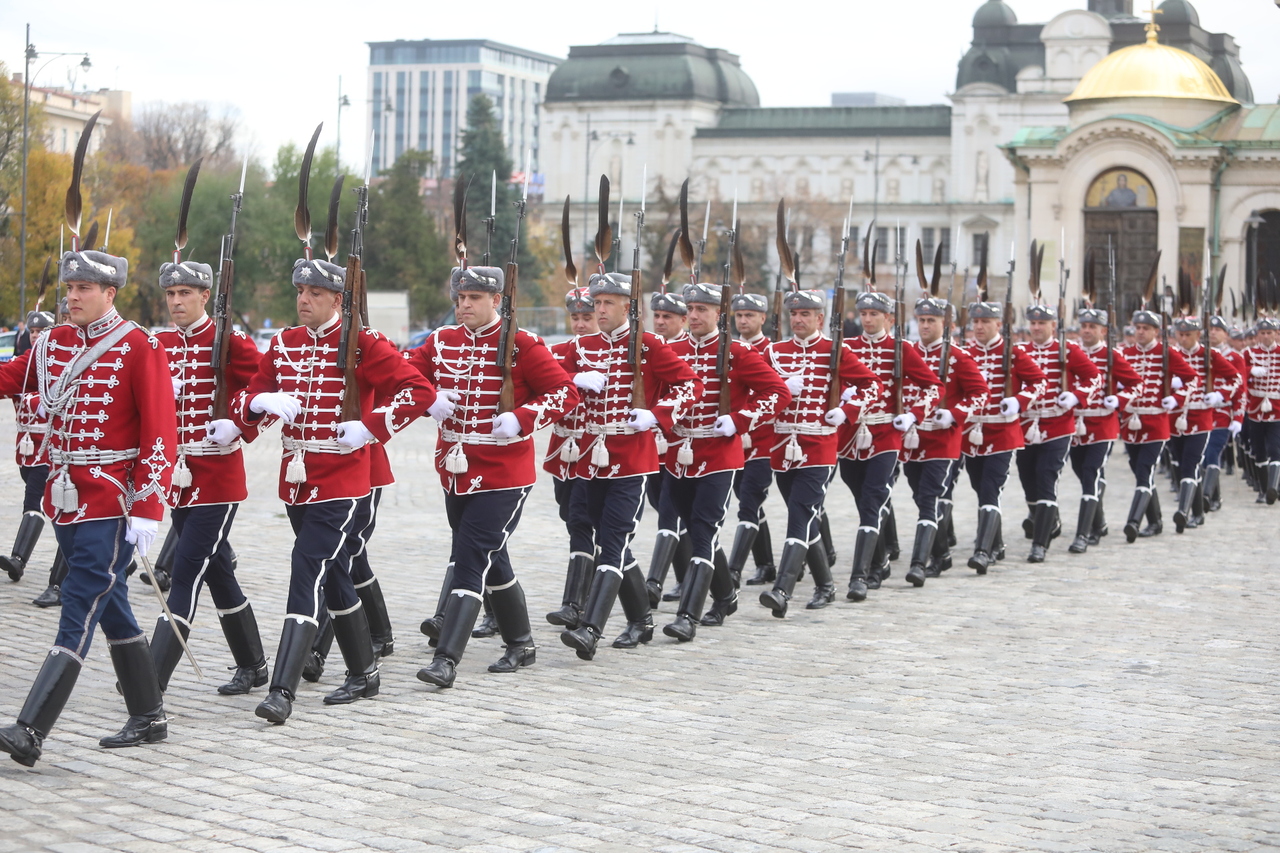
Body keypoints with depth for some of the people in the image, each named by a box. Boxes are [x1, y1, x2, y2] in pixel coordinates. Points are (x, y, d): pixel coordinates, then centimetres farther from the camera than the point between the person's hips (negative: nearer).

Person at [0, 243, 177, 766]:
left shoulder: (140, 348, -9)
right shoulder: (52, 343, 10)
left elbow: (161, 434, -12)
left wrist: (148, 509, -16)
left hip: (111, 502, -7)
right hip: (65, 498, 7)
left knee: (80, 611, -11)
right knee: (109, 606, 13)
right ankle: (149, 718, 24)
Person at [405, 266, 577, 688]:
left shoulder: (521, 344, -8)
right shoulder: (442, 342, 7)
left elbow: (566, 392, -9)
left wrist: (521, 419, -23)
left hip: (503, 477, -6)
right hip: (456, 472, 6)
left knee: (470, 562, -12)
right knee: (491, 560, 17)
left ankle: (446, 660, -13)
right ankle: (521, 644, 34)